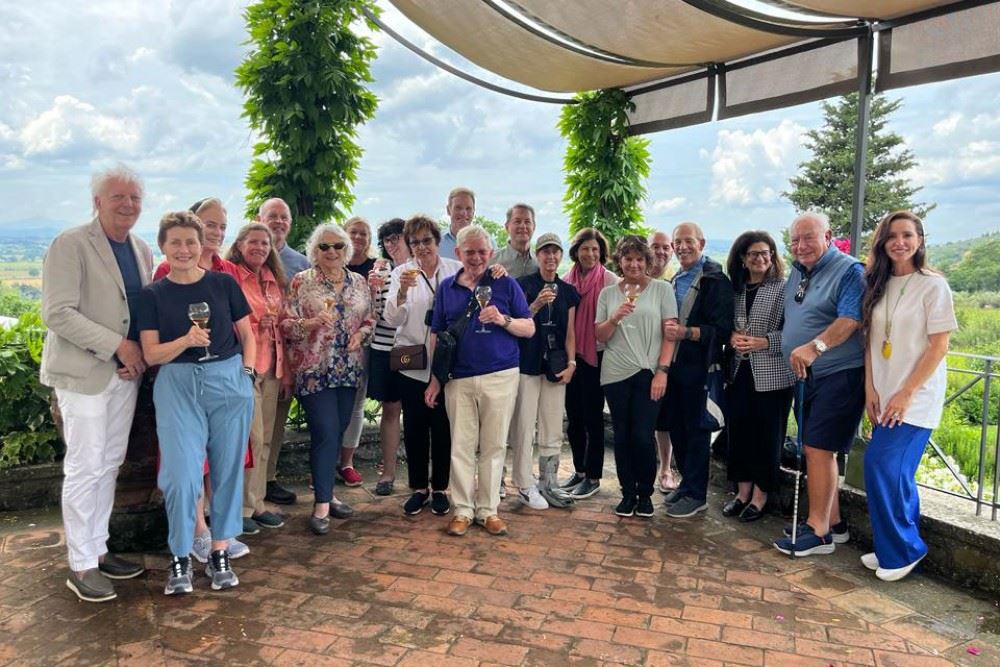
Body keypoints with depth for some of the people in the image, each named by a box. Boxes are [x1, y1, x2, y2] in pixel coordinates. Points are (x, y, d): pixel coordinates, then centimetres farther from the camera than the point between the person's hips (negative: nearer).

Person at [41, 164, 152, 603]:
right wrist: (118, 345, -19)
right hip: (84, 373, -6)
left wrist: (140, 356, -1)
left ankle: (98, 550, 26)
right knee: (86, 468, -1)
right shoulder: (70, 245, -10)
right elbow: (57, 313, -17)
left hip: (126, 373, 7)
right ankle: (81, 566, 12)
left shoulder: (141, 250, 11)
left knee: (110, 465, 13)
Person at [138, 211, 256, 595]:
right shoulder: (152, 295, 4)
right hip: (177, 385, -1)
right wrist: (187, 340, -18)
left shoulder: (224, 283, 4)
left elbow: (247, 335, 11)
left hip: (229, 381, 1)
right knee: (181, 475, -7)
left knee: (228, 471, 6)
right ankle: (180, 558, 13)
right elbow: (151, 355, -1)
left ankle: (219, 554, 21)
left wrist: (246, 371, -3)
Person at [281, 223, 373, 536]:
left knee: (337, 432, 11)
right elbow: (286, 324, -6)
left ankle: (326, 491, 26)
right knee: (325, 433, -7)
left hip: (349, 369, 5)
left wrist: (360, 334, -6)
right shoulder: (301, 282, -3)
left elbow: (369, 320, 14)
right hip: (314, 370, -4)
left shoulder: (359, 282, 9)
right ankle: (322, 504, 3)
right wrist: (313, 322, -22)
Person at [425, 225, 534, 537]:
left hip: (500, 377, -1)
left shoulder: (506, 284, 2)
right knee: (461, 447, 4)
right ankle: (463, 510, 15)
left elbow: (529, 329, 2)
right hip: (459, 379, 2)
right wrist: (434, 379, 6)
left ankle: (488, 510, 17)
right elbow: (436, 336, 11)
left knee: (493, 447, 6)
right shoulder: (447, 287, 8)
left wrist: (503, 319, -16)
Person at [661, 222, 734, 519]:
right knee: (675, 426, 12)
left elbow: (722, 329, -15)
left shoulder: (716, 281, -8)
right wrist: (666, 327, 5)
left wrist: (686, 332, -24)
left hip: (698, 367, -7)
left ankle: (696, 494, 11)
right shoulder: (675, 280, 15)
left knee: (696, 429, 1)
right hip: (674, 364, 7)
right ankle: (686, 482, 27)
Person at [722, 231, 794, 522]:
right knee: (738, 431, 9)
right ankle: (742, 491, 24)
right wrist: (732, 337, -6)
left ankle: (760, 496, 18)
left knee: (767, 435, 5)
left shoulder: (784, 288, -5)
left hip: (772, 375, -4)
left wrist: (763, 342, -18)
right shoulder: (735, 289, 9)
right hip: (739, 372, 5)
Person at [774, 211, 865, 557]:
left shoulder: (849, 271, -11)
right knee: (816, 450, 13)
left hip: (839, 375, -9)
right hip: (807, 376, 9)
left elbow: (851, 320, -25)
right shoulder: (797, 273, 15)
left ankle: (818, 531, 2)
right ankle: (833, 523, 26)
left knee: (818, 449, -9)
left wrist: (815, 347, -36)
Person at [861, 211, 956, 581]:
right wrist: (870, 388, 0)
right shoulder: (878, 286, 9)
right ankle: (895, 548, 24)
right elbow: (871, 341, 9)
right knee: (897, 473, 11)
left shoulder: (933, 285, -7)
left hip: (916, 398, -5)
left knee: (883, 467, -12)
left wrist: (906, 393, -14)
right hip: (884, 397, 5)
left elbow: (939, 346, -10)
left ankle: (902, 550, 5)